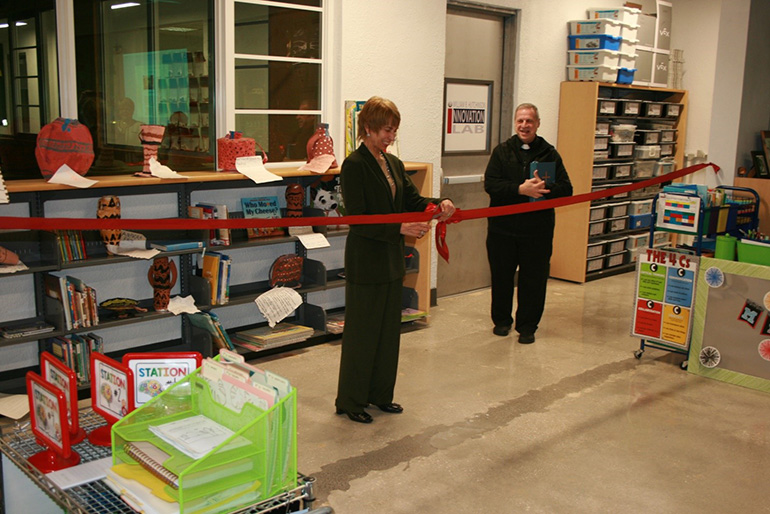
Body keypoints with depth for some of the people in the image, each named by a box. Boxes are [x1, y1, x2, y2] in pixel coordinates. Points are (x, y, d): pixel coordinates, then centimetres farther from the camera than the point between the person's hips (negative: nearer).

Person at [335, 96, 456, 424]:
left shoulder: (393, 164, 11)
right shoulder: (354, 166, -14)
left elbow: (413, 200, 8)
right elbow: (358, 220, -19)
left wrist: (439, 205, -12)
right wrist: (400, 228, -28)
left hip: (391, 261, 8)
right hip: (365, 263, -8)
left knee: (388, 329, 15)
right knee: (362, 332, 2)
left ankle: (380, 394, 30)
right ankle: (350, 400, 17)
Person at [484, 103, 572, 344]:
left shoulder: (549, 154, 4)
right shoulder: (502, 151, 5)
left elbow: (566, 190, -2)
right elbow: (490, 184, -8)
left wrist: (544, 189, -22)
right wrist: (521, 190, -22)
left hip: (538, 230, 0)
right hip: (502, 227, 1)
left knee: (533, 279, 3)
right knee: (501, 276, 10)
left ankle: (527, 326, 17)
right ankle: (501, 320, 29)